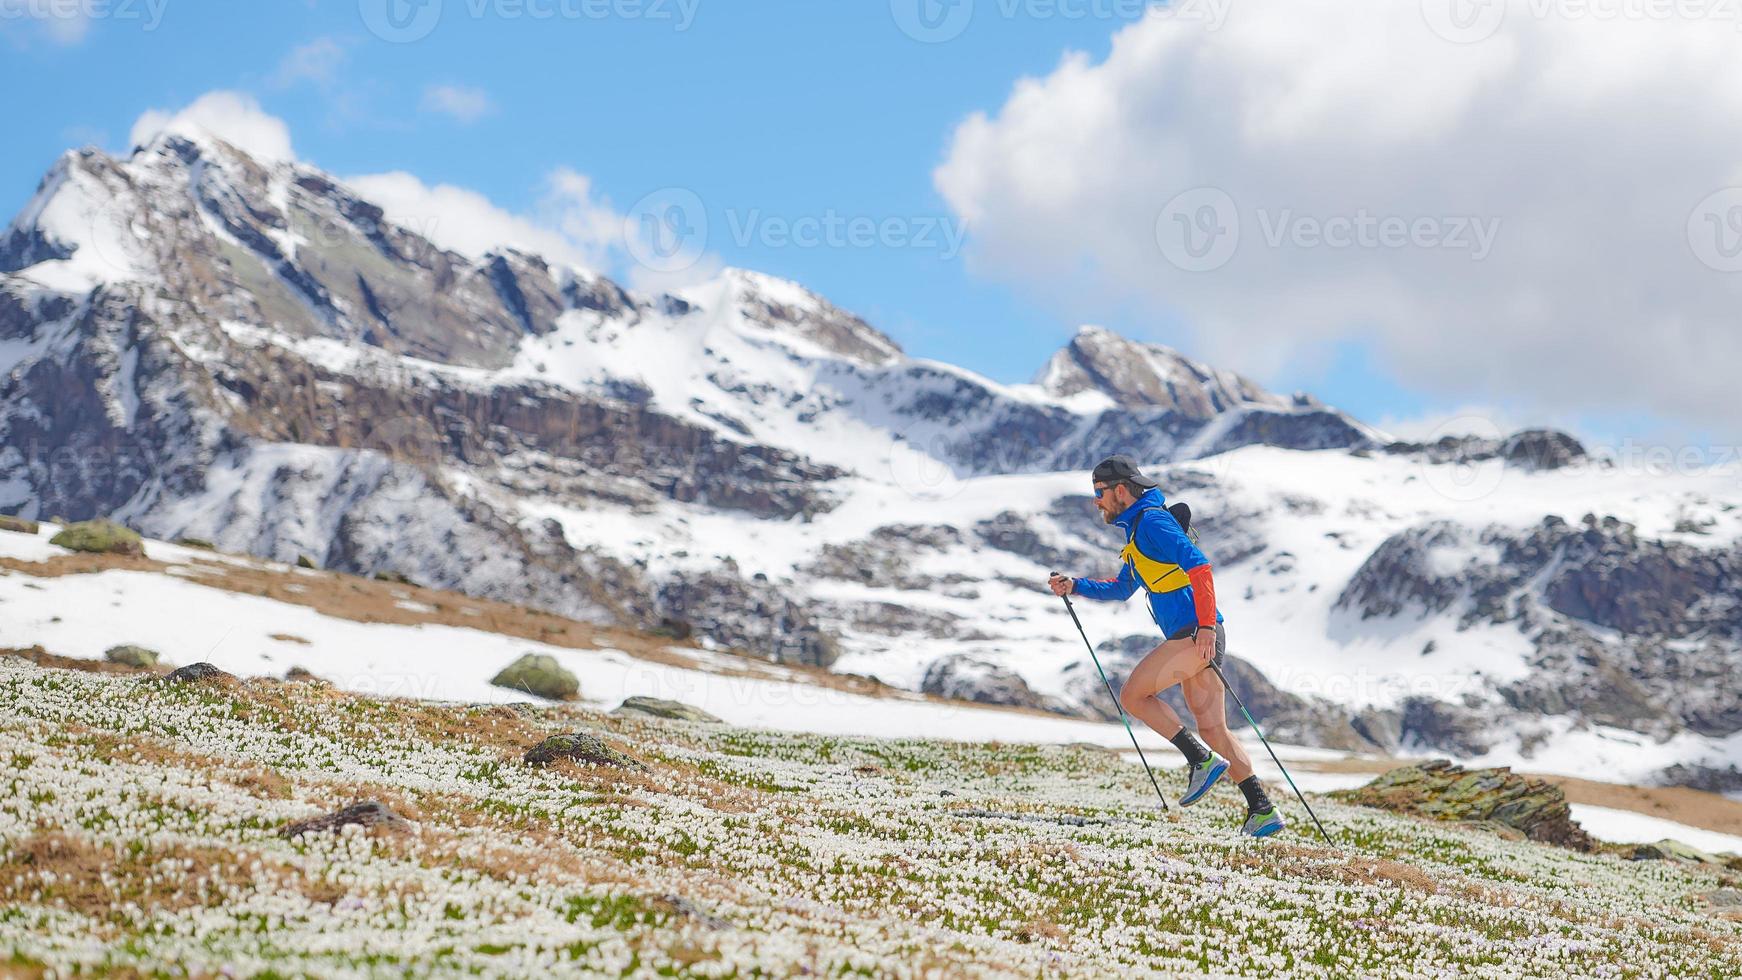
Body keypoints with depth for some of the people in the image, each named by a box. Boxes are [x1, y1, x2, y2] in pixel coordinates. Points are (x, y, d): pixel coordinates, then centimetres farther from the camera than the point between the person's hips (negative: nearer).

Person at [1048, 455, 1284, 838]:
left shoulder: (1151, 521, -7)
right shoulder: (1137, 528, 24)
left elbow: (1198, 565, -19)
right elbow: (1121, 589, 36)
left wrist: (1206, 625, -25)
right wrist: (1074, 587, 24)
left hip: (1195, 634, -10)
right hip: (1192, 636, 10)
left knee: (1132, 695, -6)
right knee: (1213, 731, 6)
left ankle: (1202, 760, -8)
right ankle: (1262, 811, 2)